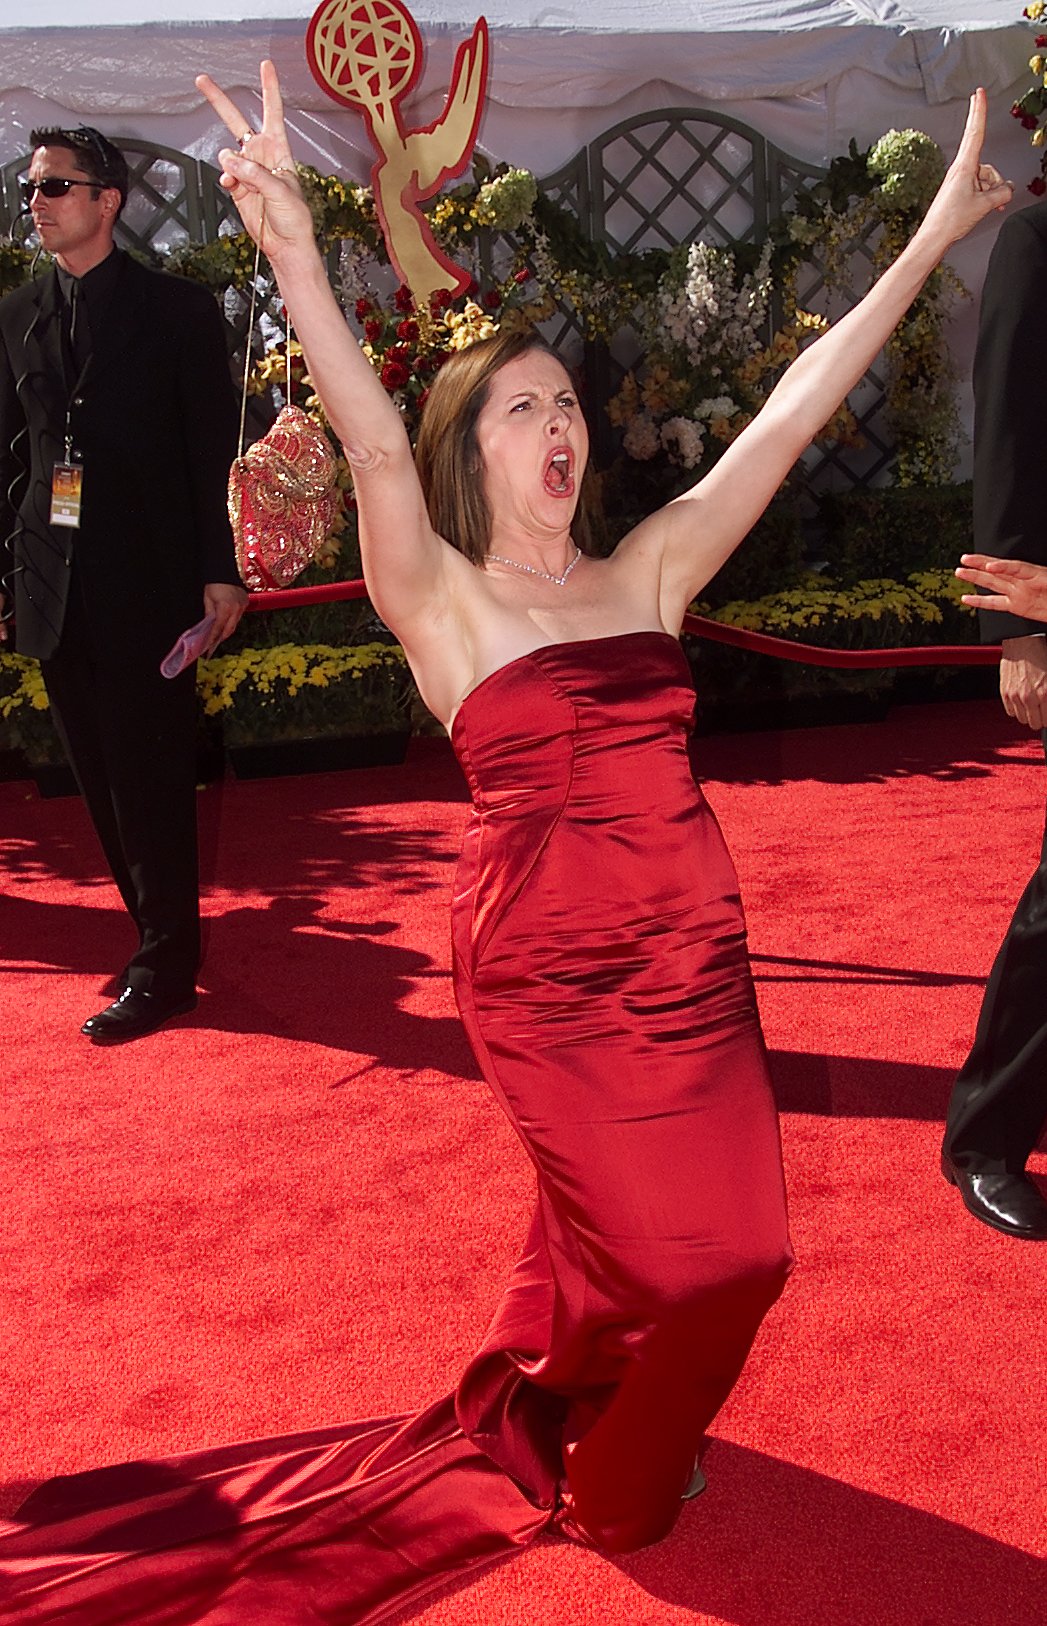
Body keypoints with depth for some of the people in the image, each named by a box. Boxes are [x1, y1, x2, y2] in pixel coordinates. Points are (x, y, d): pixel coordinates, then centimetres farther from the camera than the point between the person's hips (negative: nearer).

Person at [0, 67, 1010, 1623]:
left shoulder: (648, 570, 5)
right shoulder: (443, 605, -7)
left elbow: (791, 414, 1)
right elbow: (378, 455, -25)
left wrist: (934, 234, -1)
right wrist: (298, 263, -42)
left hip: (692, 960, 5)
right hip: (544, 972, -5)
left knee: (730, 1245, 14)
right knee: (682, 1256, 4)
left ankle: (540, 1435, 44)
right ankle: (607, 1486, 37)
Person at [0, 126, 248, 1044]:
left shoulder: (179, 309, 0)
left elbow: (214, 450, -2)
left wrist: (219, 571, -7)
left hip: (149, 581, -5)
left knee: (151, 778, -2)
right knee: (101, 776, 9)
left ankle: (164, 968, 6)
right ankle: (161, 925, 22)